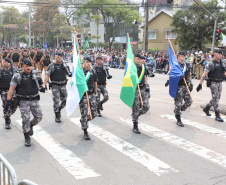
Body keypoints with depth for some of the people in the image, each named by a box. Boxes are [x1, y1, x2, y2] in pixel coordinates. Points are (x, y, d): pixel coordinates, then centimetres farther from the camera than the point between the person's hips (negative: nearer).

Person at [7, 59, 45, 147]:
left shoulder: (35, 75, 7)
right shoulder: (17, 76, -3)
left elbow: (41, 84, 19)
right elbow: (11, 89, -6)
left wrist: (42, 87, -5)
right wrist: (8, 100, -15)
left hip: (34, 100, 3)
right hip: (23, 101, -3)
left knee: (39, 117, -1)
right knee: (25, 119, -5)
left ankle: (31, 126, 31)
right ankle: (27, 138, 7)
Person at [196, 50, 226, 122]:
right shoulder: (211, 64, -10)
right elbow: (204, 75, -14)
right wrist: (200, 84, -19)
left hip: (220, 83, 7)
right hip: (213, 83, -7)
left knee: (217, 98, 13)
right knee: (215, 98, -8)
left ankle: (206, 108, 33)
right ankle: (217, 116, -4)